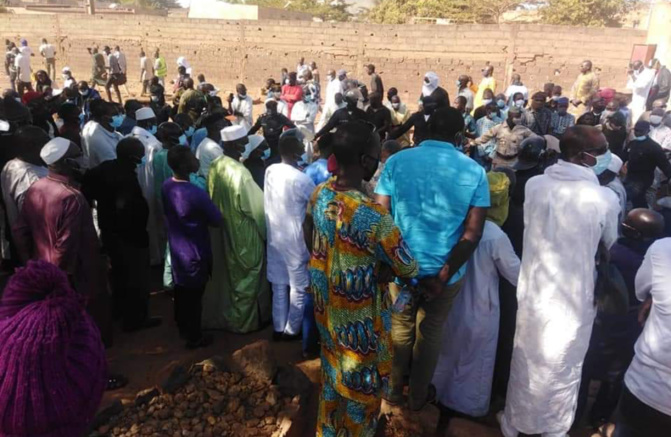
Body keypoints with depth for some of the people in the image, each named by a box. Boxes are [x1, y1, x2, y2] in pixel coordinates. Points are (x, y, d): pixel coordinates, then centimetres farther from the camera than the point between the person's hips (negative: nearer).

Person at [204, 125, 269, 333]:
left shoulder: (216, 166, -4)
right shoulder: (240, 172, -27)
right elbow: (255, 206, -19)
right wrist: (265, 229, -3)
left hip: (221, 228, 7)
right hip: (242, 232, -7)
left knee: (225, 272, 22)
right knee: (244, 276, 10)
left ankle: (222, 314, 37)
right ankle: (244, 320, 24)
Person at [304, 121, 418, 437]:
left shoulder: (319, 194, -10)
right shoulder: (372, 217, -34)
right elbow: (407, 270, -22)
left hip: (326, 304, 8)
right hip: (358, 315, -8)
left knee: (333, 368, 29)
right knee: (361, 381, 18)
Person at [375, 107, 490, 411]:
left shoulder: (397, 162, -8)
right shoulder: (474, 172, -8)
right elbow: (473, 233, -14)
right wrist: (443, 276, -14)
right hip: (445, 272, 0)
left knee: (400, 329, 22)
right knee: (430, 335, 21)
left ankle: (393, 390, 40)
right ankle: (418, 396, 40)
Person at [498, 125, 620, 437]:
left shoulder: (534, 185, -9)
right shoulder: (605, 199, -16)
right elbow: (612, 247, 1)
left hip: (534, 291, 3)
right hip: (575, 298, -2)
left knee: (526, 361, 20)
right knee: (564, 368, 18)